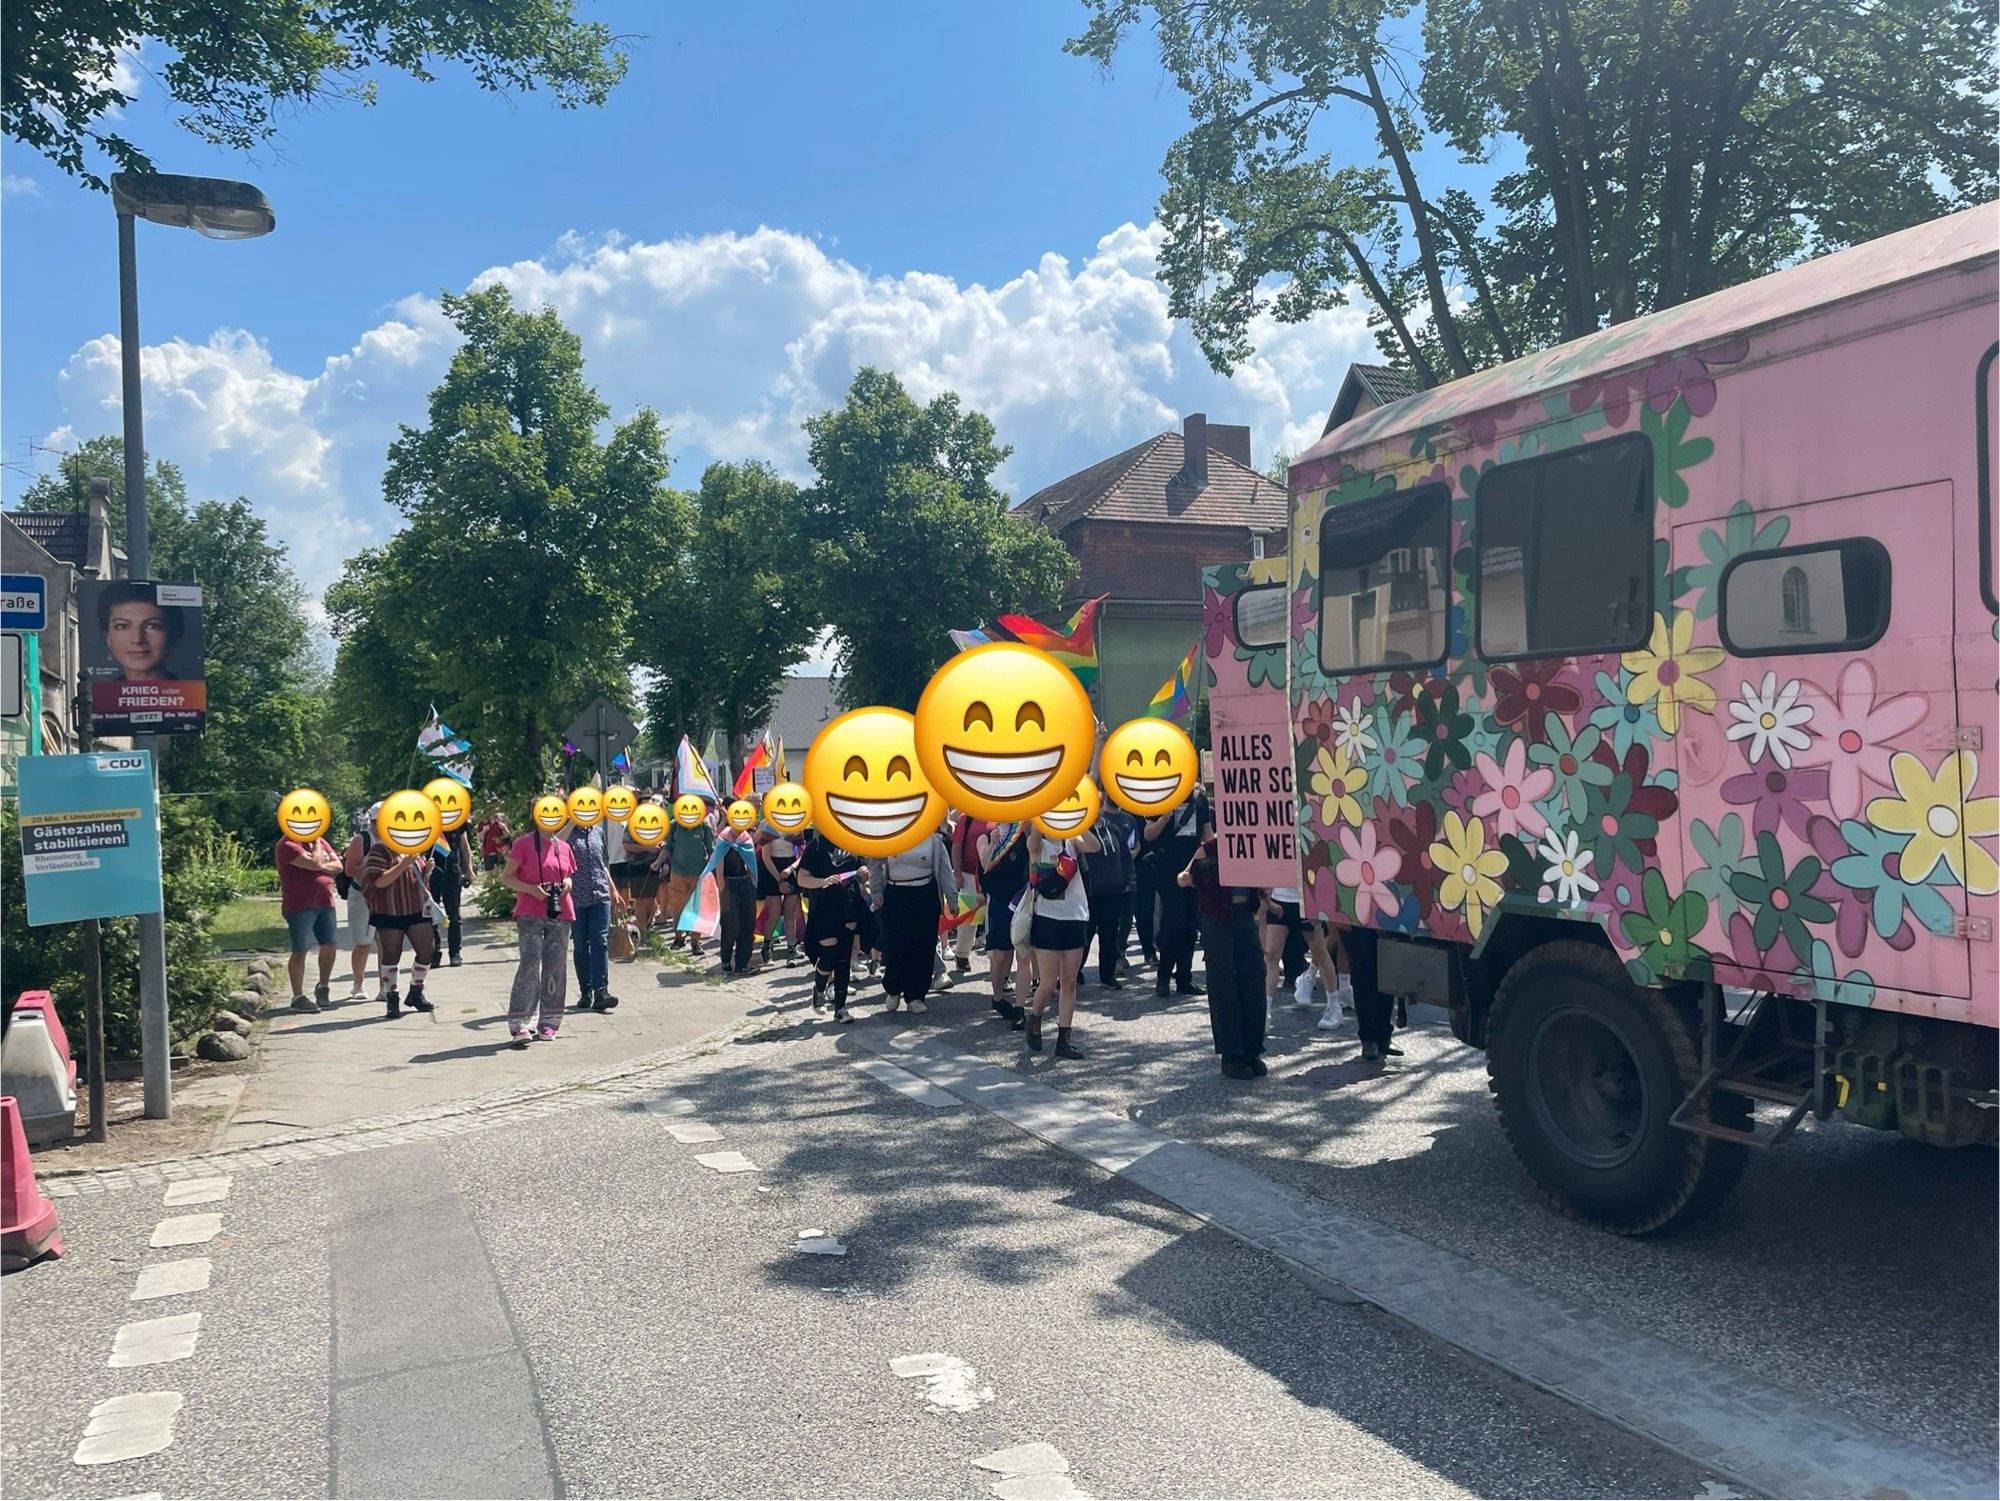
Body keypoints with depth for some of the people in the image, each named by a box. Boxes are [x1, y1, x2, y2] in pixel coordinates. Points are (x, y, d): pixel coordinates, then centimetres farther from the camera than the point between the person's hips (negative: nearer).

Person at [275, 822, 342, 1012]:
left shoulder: (320, 841, 14)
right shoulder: (287, 845, -11)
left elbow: (338, 865, 10)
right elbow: (315, 863, -22)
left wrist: (320, 867, -9)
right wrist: (316, 844, -5)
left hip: (325, 902, 7)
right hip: (299, 906, -7)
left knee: (329, 946, 9)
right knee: (300, 951, -3)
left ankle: (323, 987, 29)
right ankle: (298, 997, 3)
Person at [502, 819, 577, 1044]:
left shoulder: (564, 847, 12)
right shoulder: (524, 844, -3)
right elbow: (506, 877, -2)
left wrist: (568, 882, 1)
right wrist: (531, 889, -17)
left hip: (560, 914, 5)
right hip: (531, 914, -5)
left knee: (555, 967, 7)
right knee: (530, 963, -14)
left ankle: (548, 1023, 15)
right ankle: (519, 1025, -14)